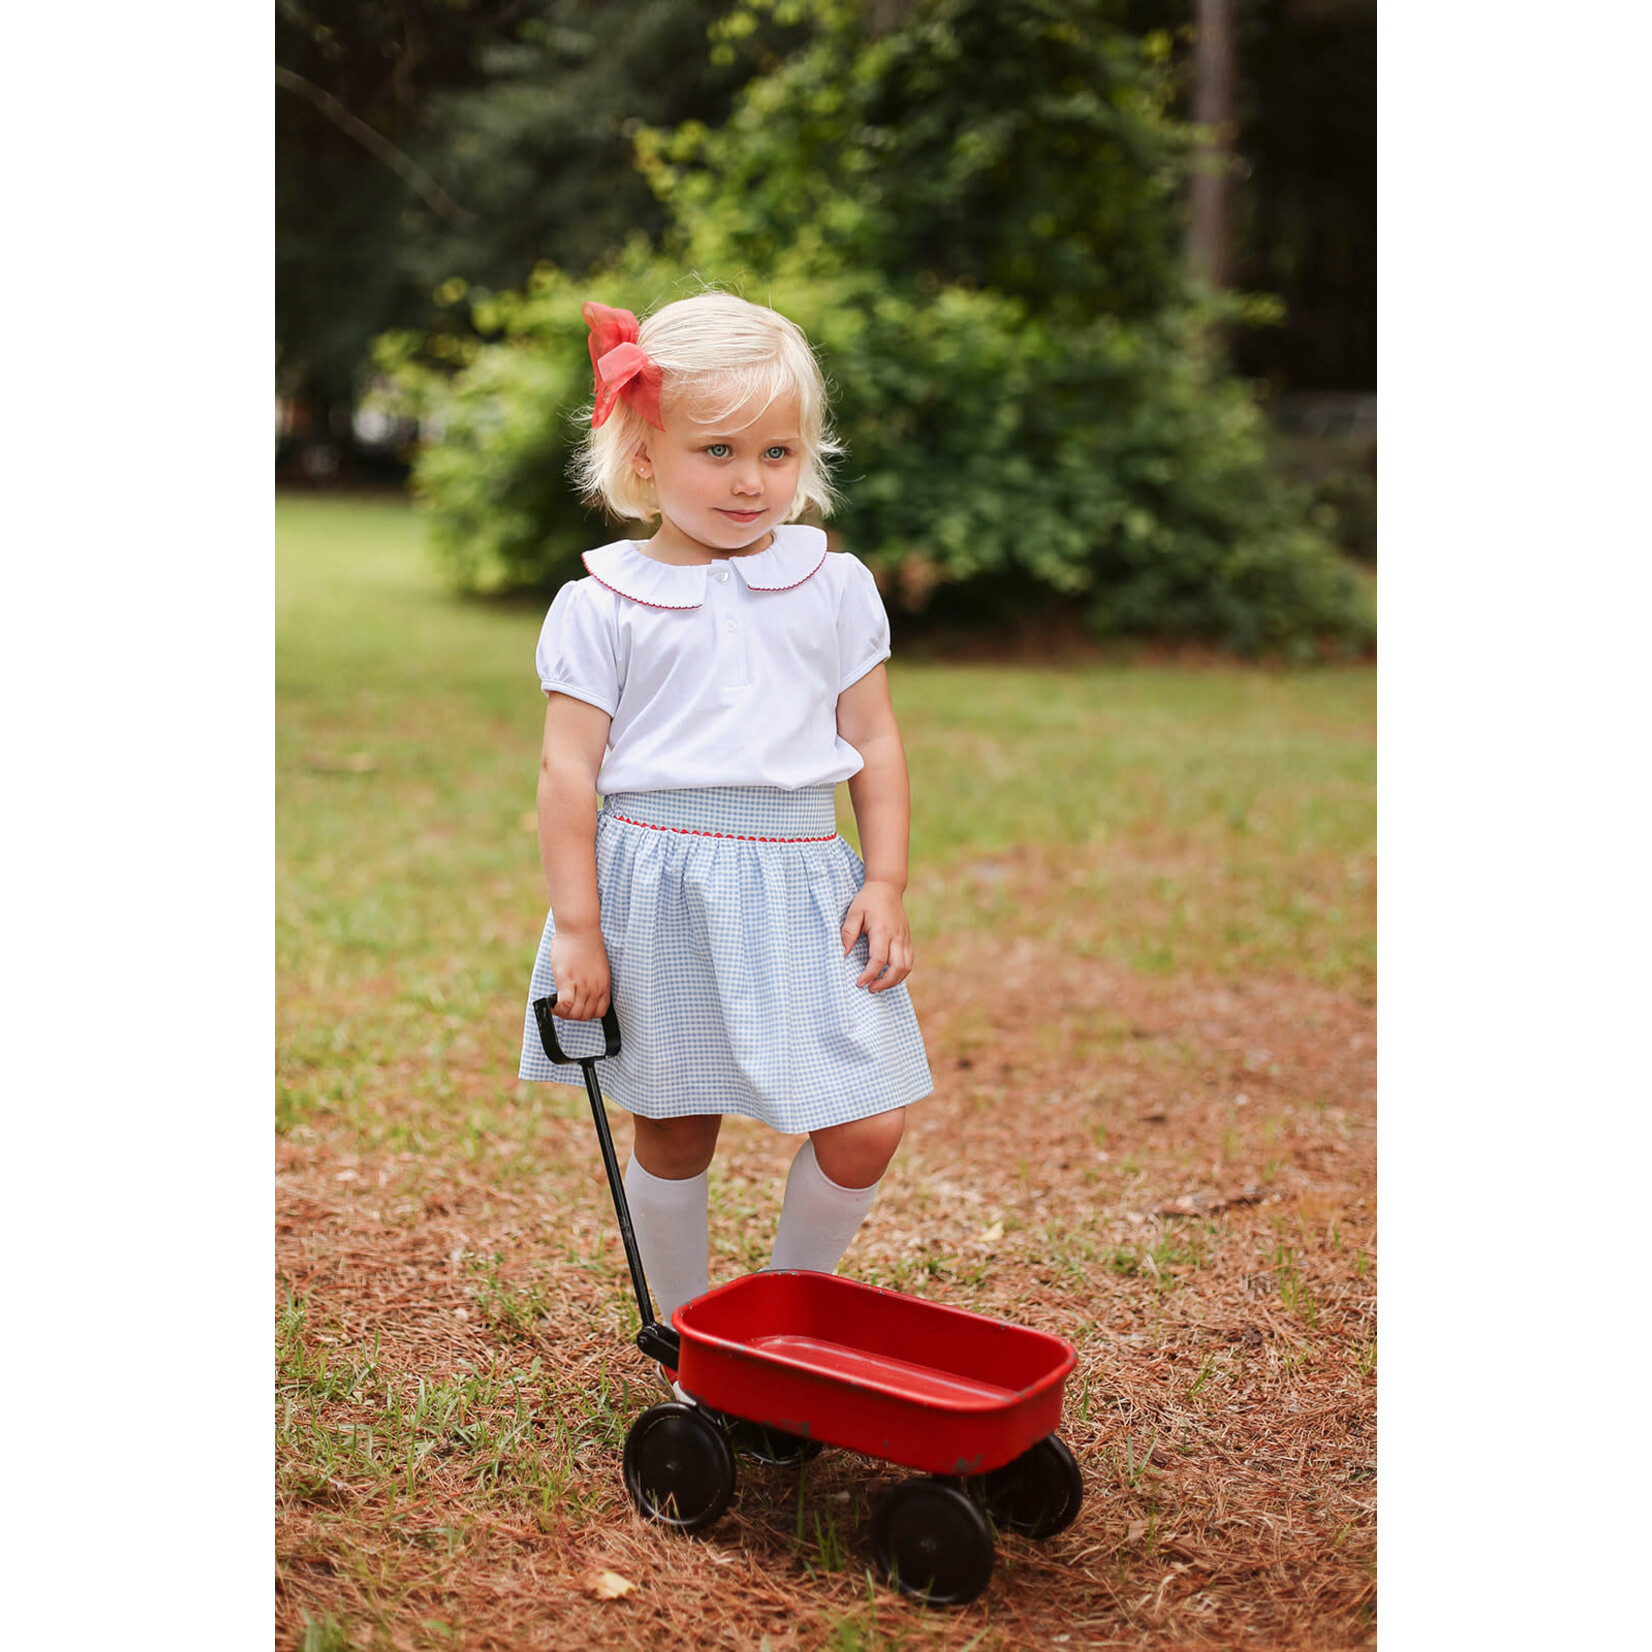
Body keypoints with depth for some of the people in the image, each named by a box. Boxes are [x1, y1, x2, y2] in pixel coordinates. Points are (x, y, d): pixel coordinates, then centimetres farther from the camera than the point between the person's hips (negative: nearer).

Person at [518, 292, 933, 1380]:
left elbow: (875, 740, 8)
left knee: (864, 1130, -3)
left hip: (799, 882, 2)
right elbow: (569, 768, -3)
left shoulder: (833, 584, 6)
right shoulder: (603, 603, -1)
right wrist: (576, 929, -6)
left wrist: (887, 883, 0)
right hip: (659, 889, -2)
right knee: (673, 1134, 10)